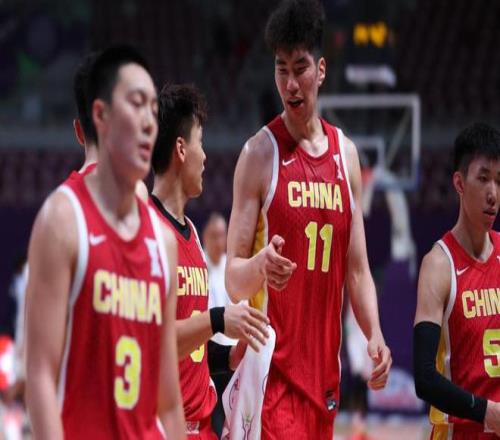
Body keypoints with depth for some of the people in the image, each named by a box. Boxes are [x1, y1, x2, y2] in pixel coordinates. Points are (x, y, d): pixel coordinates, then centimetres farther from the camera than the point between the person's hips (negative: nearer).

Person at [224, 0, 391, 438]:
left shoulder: (345, 154, 12)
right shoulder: (260, 153, -4)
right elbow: (233, 279, -7)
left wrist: (374, 333, -1)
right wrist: (259, 267, -29)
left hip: (323, 366, 6)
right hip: (273, 369, -6)